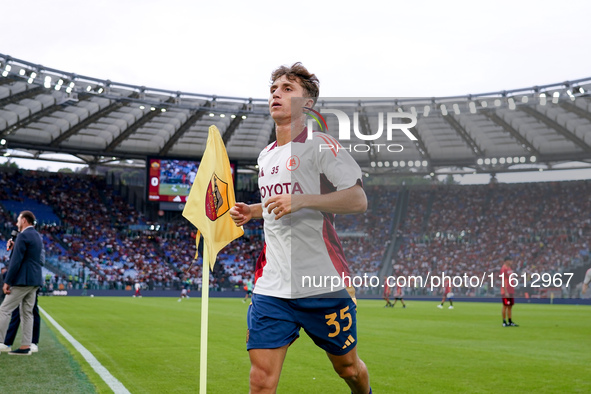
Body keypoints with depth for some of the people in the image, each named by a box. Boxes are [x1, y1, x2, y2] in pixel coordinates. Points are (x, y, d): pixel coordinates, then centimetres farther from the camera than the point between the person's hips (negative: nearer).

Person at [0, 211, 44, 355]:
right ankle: (25, 346, 7)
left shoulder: (23, 236, -12)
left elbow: (16, 261, -17)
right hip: (35, 280, 9)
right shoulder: (38, 236, 16)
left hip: (22, 280, -9)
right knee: (27, 313, 8)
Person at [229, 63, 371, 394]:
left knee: (348, 367, 14)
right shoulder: (266, 156, 17)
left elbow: (358, 200, -14)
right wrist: (251, 212, 13)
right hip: (272, 287, 5)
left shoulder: (320, 144, -6)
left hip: (324, 283, -5)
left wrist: (301, 200, -24)